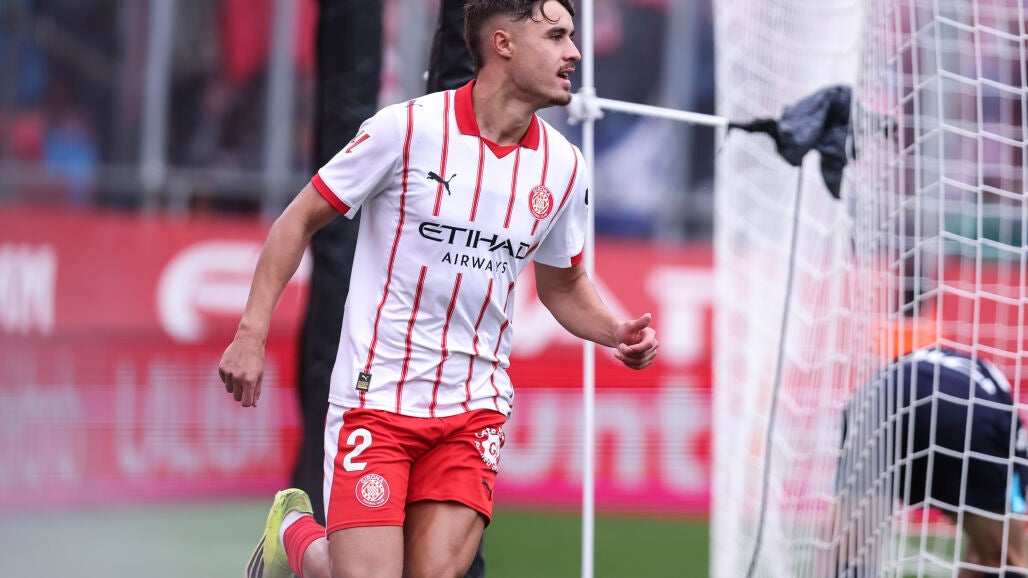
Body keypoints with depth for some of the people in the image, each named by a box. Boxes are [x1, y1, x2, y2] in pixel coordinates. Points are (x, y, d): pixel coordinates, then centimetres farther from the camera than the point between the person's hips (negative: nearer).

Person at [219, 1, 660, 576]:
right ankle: (295, 532, 23)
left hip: (475, 409, 4)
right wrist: (252, 332, -9)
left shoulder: (564, 166, 3)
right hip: (376, 395, -4)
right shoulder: (406, 127, -11)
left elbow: (563, 284, 19)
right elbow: (300, 220, -1)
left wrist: (616, 332, -1)